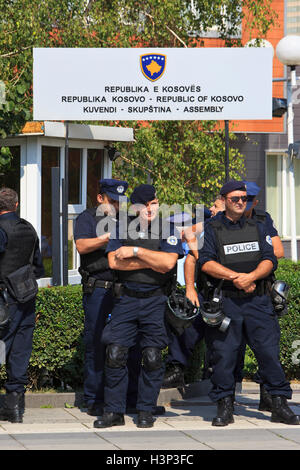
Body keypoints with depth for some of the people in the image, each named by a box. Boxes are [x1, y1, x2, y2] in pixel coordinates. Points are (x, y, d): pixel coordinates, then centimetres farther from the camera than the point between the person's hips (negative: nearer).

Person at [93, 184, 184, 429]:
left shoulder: (168, 230, 2)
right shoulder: (123, 229, 7)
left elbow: (168, 262, -14)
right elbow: (114, 261, -6)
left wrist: (135, 251, -12)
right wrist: (152, 262, -10)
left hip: (155, 300, -2)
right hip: (127, 298, 2)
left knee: (152, 357, -2)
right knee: (115, 353, -4)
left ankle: (146, 411, 10)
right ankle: (114, 411, 3)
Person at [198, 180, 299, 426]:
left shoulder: (257, 228, 15)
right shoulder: (211, 229, 5)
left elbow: (270, 260, 5)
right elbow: (206, 262, -8)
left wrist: (251, 277, -13)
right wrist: (236, 277, -16)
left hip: (257, 300, 2)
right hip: (224, 302, -2)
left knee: (269, 350, -3)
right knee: (223, 354, -3)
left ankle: (280, 405, 3)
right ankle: (225, 406, 6)